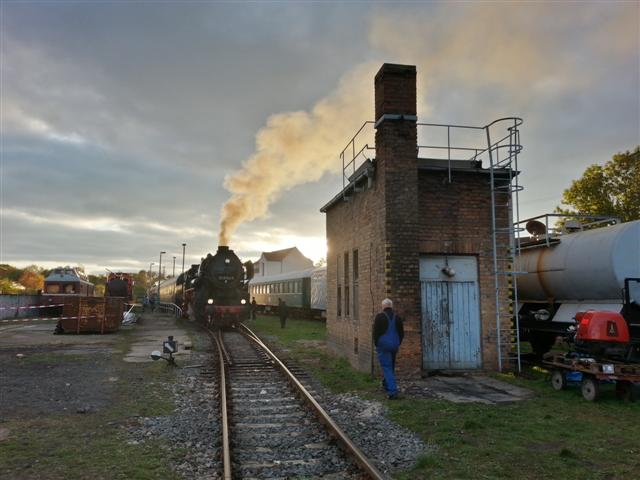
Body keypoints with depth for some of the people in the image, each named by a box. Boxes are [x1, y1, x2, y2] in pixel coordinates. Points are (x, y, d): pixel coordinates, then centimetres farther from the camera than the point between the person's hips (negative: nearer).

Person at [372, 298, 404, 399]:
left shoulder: (380, 316, -10)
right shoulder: (397, 318, 4)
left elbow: (376, 332, -12)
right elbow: (401, 333, 6)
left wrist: (376, 344, 1)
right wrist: (397, 344, 17)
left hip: (383, 346, -5)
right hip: (394, 346, 5)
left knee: (386, 367, -4)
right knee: (391, 366, 21)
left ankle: (393, 392, -13)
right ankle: (386, 384, 39)